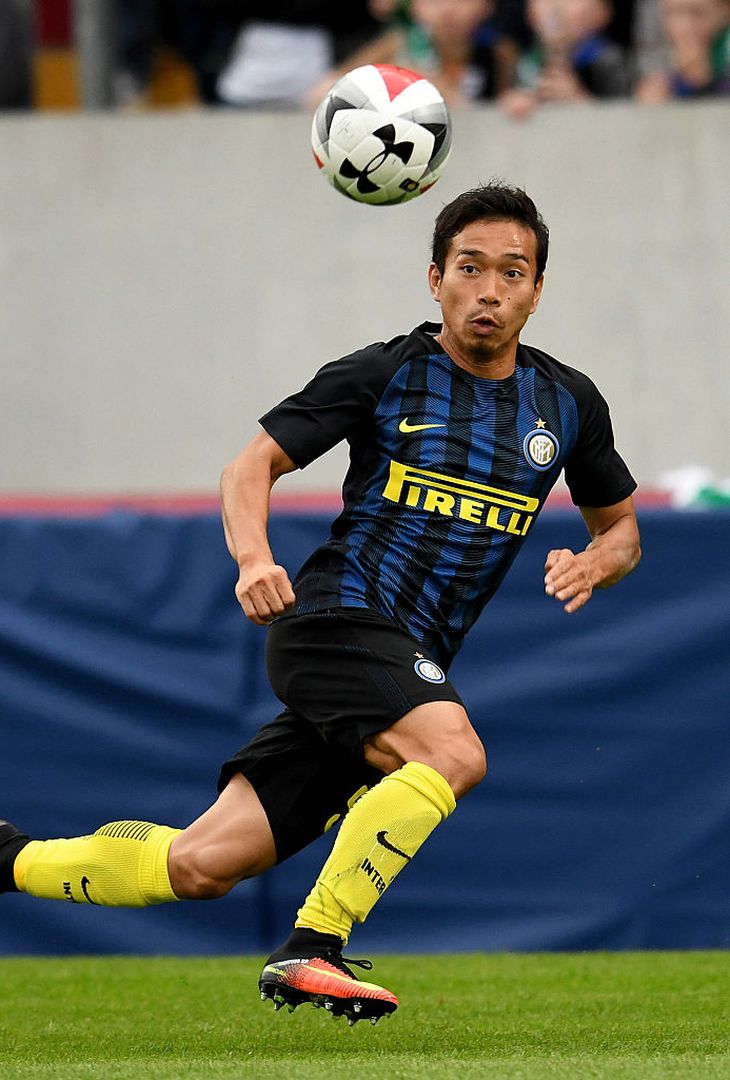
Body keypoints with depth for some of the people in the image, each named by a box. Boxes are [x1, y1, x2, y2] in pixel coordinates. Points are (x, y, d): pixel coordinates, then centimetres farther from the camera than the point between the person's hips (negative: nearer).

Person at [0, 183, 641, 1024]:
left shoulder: (568, 404, 11)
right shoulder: (384, 375, -2)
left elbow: (622, 528, 22)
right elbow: (251, 467, 2)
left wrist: (595, 561, -2)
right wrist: (254, 558, -18)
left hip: (412, 664, 5)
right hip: (338, 617, -5)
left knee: (201, 865, 0)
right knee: (452, 753, -34)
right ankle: (309, 953, -29)